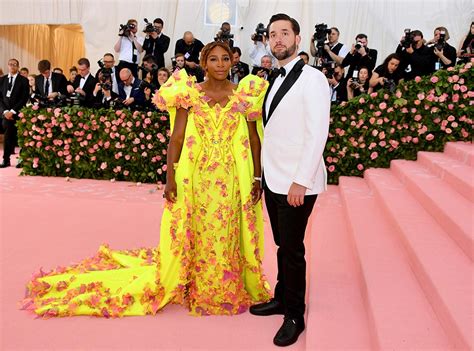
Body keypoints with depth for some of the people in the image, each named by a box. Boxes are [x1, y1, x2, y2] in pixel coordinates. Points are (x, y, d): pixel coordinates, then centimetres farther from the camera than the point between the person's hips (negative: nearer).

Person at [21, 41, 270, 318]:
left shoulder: (245, 95, 3)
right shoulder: (190, 93, 0)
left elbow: (253, 139, 4)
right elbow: (176, 138, -3)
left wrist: (257, 178, -1)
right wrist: (171, 178, -9)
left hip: (233, 178, 1)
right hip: (197, 176, 0)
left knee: (229, 235, 8)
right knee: (198, 235, 8)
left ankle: (229, 291, 28)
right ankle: (198, 291, 28)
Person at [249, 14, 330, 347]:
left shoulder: (312, 79, -10)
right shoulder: (277, 80, 14)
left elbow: (317, 133, -16)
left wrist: (300, 181, -19)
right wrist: (266, 173, 9)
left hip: (297, 183, -7)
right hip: (273, 179, 7)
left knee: (292, 249, 2)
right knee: (282, 245, 18)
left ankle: (295, 316, 20)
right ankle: (281, 299, 35)